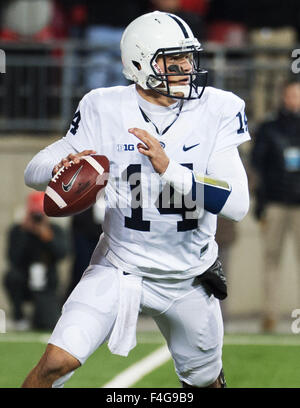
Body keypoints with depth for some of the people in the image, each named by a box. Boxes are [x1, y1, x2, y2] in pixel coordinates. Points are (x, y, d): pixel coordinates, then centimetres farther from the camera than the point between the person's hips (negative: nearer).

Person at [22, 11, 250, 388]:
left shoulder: (217, 111, -10)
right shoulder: (105, 109, -9)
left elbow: (237, 203, -19)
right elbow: (33, 171, -4)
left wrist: (169, 168, -32)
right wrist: (62, 168, -28)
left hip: (189, 279, 2)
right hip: (120, 268, -1)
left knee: (205, 381, 17)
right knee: (59, 360, -20)